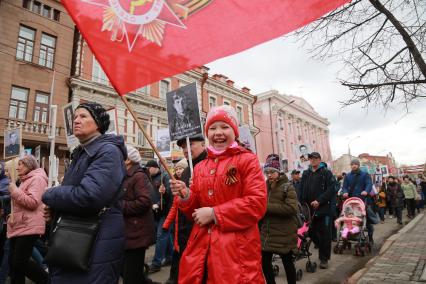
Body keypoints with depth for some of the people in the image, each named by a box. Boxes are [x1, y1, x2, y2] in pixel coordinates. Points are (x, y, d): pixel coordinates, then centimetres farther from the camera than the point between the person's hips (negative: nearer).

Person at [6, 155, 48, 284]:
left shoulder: (37, 178, -10)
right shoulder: (25, 180, 22)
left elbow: (32, 202, -23)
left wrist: (14, 190, -14)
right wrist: (12, 214, 19)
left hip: (28, 227, -10)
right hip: (18, 227, 10)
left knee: (20, 262, -9)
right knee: (14, 263, 11)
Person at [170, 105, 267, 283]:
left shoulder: (247, 160, -4)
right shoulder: (200, 167, 12)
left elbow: (257, 203, -14)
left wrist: (214, 213, -15)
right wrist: (186, 196, -7)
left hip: (236, 248, -5)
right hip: (201, 246, 5)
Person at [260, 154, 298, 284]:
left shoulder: (287, 187, -8)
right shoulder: (264, 187, 9)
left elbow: (292, 208, -22)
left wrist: (268, 207, -23)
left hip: (284, 233, -5)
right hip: (266, 232, 6)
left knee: (287, 262, 10)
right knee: (265, 262, 10)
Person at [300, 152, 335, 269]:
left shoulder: (326, 173, -2)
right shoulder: (306, 174, 13)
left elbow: (331, 189, -12)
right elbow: (302, 191, 11)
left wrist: (319, 201, -19)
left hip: (325, 208, -5)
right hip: (310, 209, 5)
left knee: (325, 234, 2)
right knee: (311, 232, 10)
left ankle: (324, 258, 15)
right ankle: (323, 250, 35)